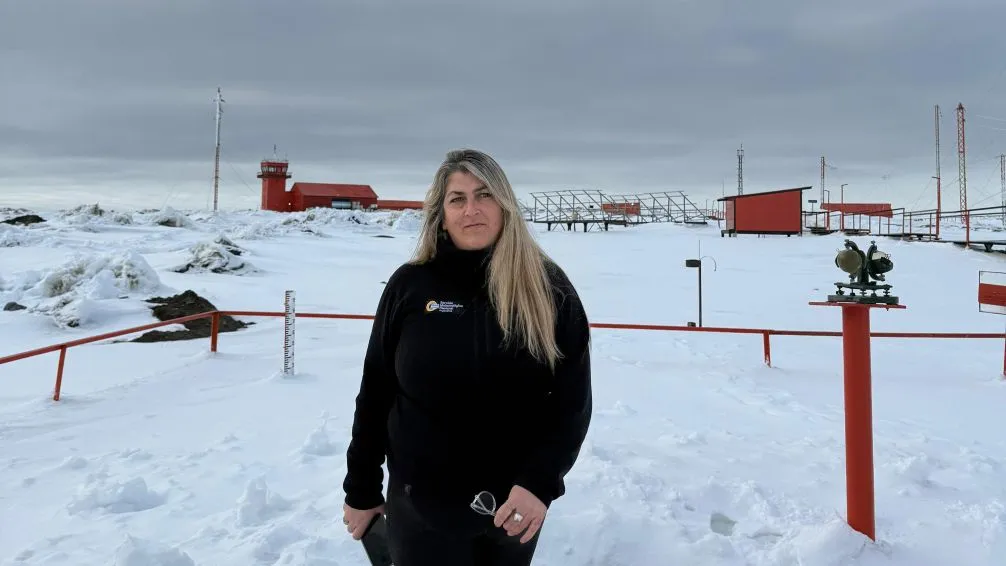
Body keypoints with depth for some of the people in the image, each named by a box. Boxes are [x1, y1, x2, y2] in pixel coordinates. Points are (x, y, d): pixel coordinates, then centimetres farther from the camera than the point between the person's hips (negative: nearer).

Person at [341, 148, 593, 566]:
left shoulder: (549, 289, -7)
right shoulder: (410, 286, -6)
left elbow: (573, 400, -7)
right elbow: (375, 394, 0)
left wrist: (540, 482, -19)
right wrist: (361, 490, 5)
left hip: (515, 503, 1)